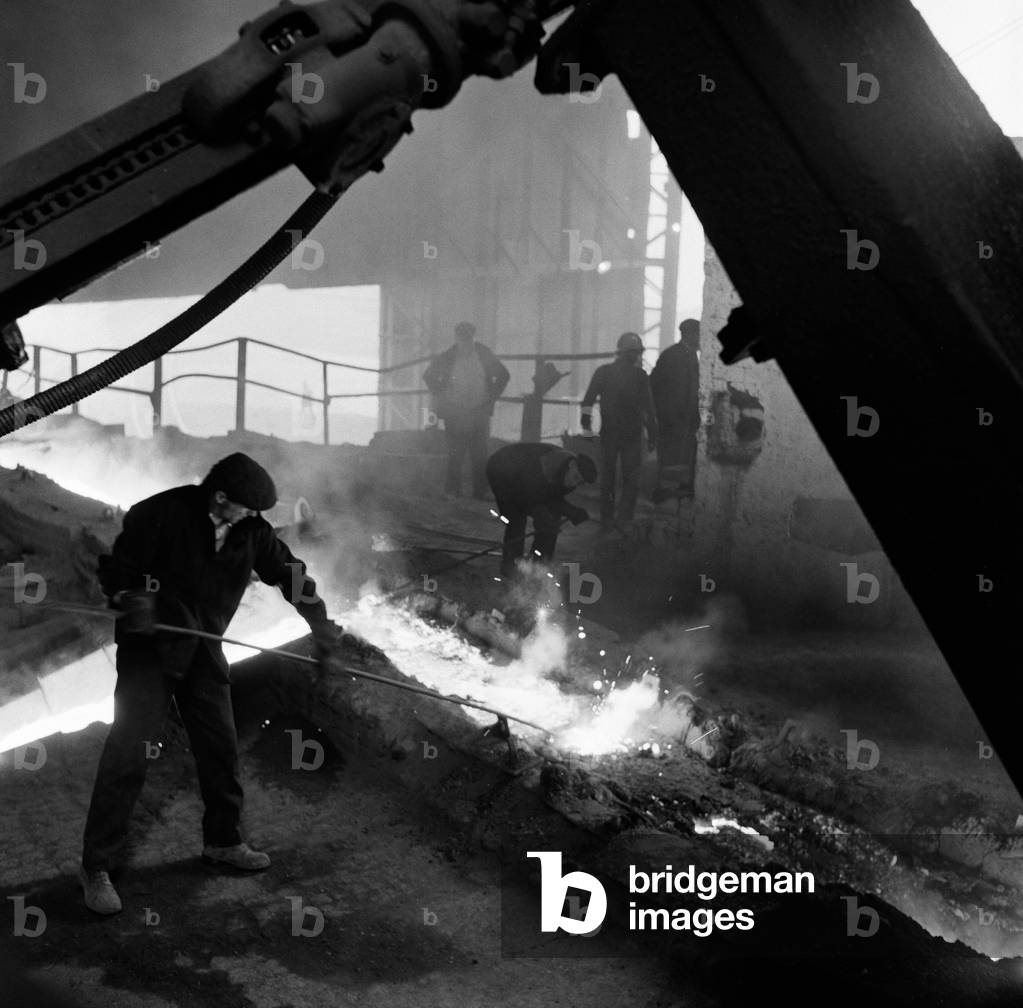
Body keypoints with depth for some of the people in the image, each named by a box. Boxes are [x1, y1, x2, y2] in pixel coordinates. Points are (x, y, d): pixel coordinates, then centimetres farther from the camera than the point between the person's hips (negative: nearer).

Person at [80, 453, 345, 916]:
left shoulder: (251, 531, -4)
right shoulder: (162, 513, -18)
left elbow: (289, 573, 7)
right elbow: (115, 565, -10)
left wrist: (321, 626, 8)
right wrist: (129, 599, -28)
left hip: (203, 651, 5)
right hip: (150, 647, -5)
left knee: (220, 746, 9)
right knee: (128, 751, -9)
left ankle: (223, 841, 29)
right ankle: (96, 865, 0)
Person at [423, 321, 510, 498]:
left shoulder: (485, 355, 2)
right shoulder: (446, 358, -2)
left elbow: (503, 375, 15)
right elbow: (428, 376, 15)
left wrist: (492, 398, 7)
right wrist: (441, 396, 7)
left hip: (480, 412, 1)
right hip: (454, 415, -1)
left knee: (480, 456, 0)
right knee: (455, 456, -2)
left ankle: (480, 494, 5)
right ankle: (453, 493, 5)